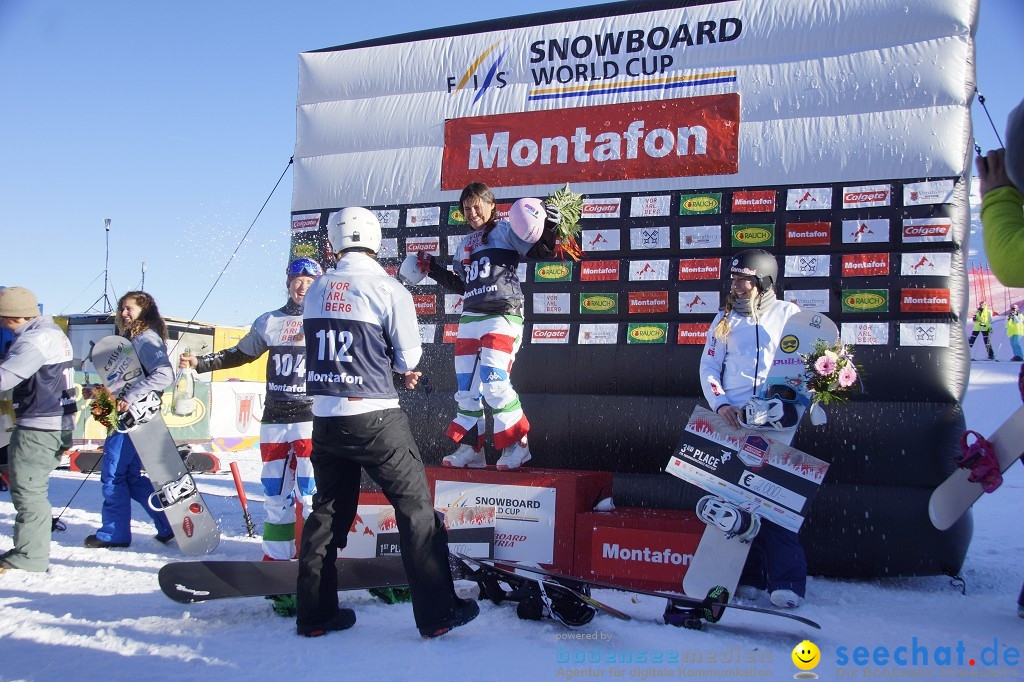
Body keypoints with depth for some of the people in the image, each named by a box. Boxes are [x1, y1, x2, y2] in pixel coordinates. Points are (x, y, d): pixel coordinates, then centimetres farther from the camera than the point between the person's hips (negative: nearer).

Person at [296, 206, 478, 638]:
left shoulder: (315, 291, 6)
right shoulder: (389, 289, -10)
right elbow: (410, 360, -6)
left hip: (324, 418, 6)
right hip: (374, 419, -5)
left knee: (328, 510, 16)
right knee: (416, 508, 4)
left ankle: (314, 614, 23)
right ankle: (437, 613, 8)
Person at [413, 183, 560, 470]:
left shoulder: (506, 231, 2)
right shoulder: (464, 245, 22)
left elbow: (541, 251, -6)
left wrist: (549, 228, -23)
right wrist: (432, 269, 25)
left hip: (502, 317, -7)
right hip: (470, 318, 7)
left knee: (494, 382, -18)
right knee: (466, 387, 6)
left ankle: (517, 444, -6)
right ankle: (469, 449, 14)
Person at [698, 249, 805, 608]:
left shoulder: (787, 314, 8)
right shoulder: (725, 319, 15)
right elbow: (709, 366, 11)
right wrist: (721, 404, -5)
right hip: (733, 418, 3)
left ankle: (787, 582, -6)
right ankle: (748, 577, 8)